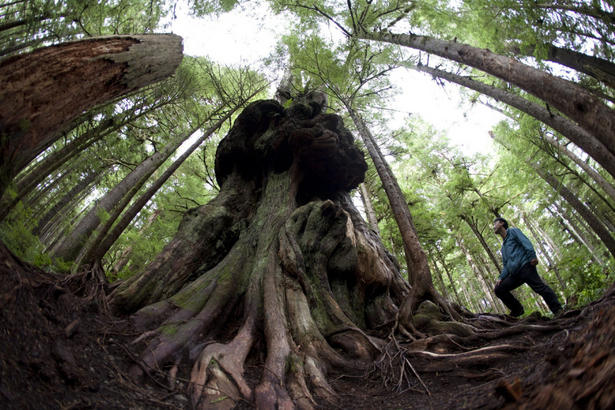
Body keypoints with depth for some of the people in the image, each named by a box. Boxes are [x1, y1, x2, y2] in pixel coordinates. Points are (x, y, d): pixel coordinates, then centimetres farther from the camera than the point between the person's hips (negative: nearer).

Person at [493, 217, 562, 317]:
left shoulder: (513, 231, 13)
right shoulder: (503, 247, 31)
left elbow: (525, 241, -5)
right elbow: (506, 265, 26)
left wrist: (532, 256, -22)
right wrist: (501, 278, 10)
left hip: (524, 265, -7)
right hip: (514, 274, 7)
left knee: (539, 287, -18)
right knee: (499, 289, -2)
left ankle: (558, 310, -12)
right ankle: (517, 310, 2)